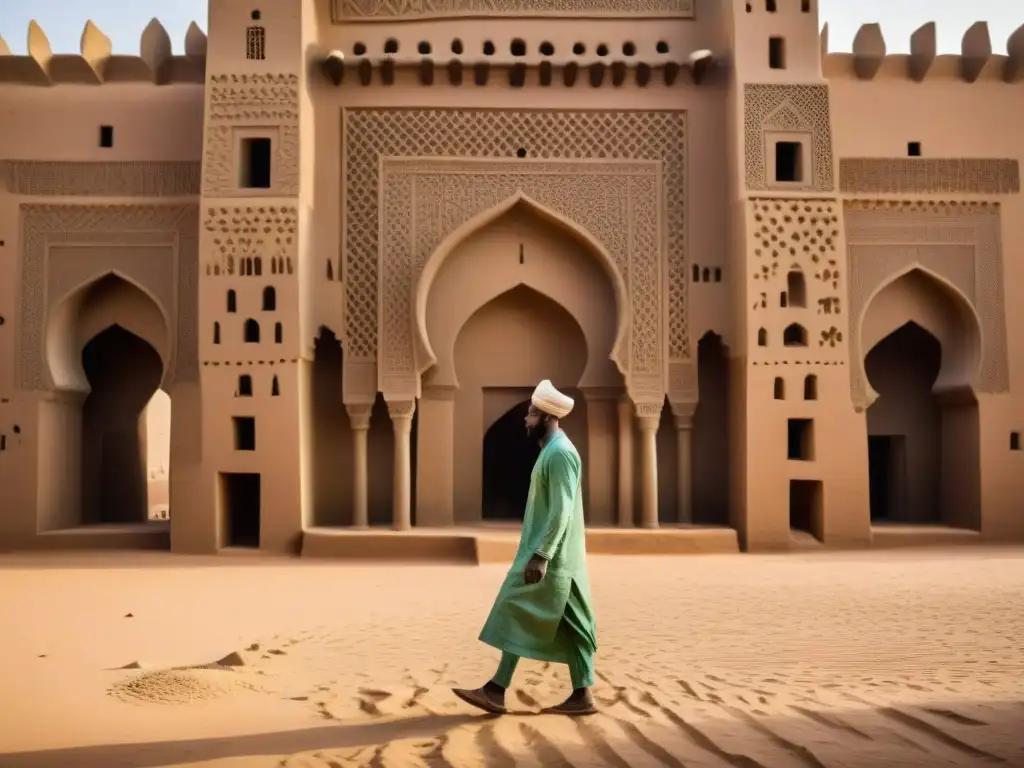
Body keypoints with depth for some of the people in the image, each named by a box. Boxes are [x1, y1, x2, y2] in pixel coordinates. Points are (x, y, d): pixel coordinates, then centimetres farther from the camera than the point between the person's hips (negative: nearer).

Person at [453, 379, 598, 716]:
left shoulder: (560, 453, -16)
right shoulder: (552, 451, 16)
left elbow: (561, 512, -23)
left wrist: (541, 555, -25)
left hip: (550, 557, -10)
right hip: (555, 556, 10)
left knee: (518, 616, -5)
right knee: (570, 625, 9)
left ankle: (496, 691, 2)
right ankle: (581, 695, 13)